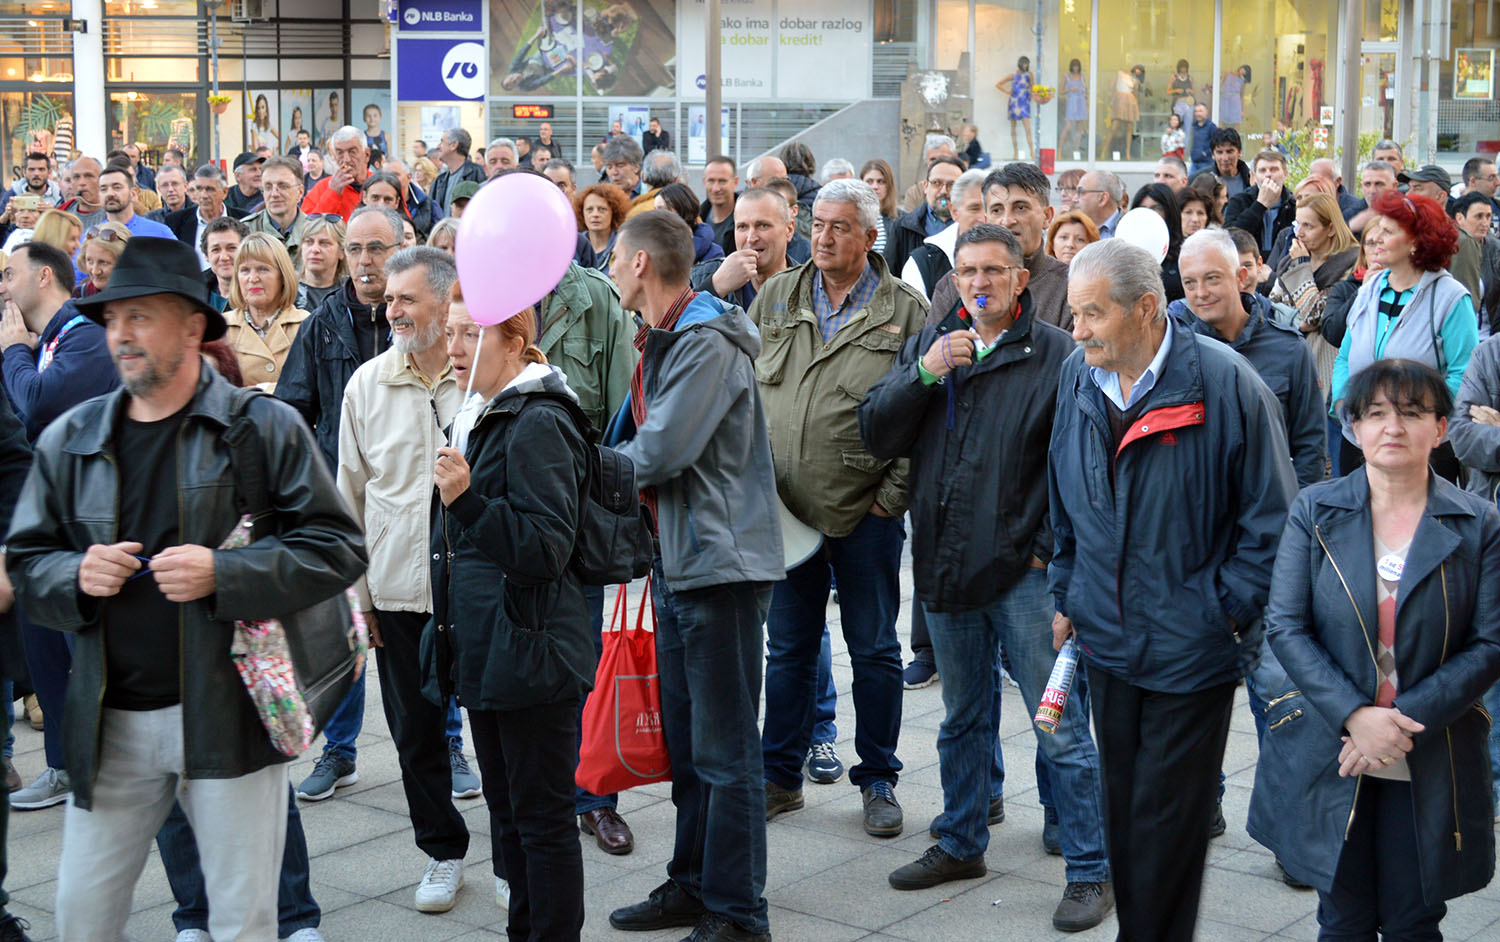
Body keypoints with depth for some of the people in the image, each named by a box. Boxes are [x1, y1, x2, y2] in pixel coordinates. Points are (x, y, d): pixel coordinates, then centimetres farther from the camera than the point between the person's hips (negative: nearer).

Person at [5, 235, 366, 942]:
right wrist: (76, 576, -10)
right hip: (110, 722, 4)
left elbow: (338, 548, -8)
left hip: (230, 715, -3)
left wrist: (222, 574, -19)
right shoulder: (70, 440, 8)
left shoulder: (264, 427, -3)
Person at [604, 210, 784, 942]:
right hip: (677, 559, 10)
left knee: (724, 750, -3)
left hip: (721, 562, -10)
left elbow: (661, 452, -21)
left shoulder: (707, 344, -16)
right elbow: (638, 439, 18)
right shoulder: (661, 340, 15)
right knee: (685, 739, 18)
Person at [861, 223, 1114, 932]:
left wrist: (1052, 547, -12)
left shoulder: (1057, 355, -6)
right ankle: (960, 844, 34)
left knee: (1060, 728, -3)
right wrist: (924, 373, -11)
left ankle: (1090, 871, 6)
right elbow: (875, 435, 2)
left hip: (1026, 572, -5)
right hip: (946, 568, 5)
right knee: (962, 721, 20)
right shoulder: (928, 345, 10)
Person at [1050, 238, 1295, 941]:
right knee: (1123, 807, 16)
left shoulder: (1224, 383, -15)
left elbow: (1270, 519, -9)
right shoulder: (1078, 378, 1)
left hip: (1190, 648, -5)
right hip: (1107, 639, 5)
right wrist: (1068, 597, 12)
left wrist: (1225, 611, -10)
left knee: (1165, 821, 4)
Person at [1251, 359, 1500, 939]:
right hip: (1331, 756, 0)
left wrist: (1407, 720, -16)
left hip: (1431, 764, 0)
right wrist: (1354, 716, -17)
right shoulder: (1315, 512, 1)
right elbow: (1285, 628, -5)